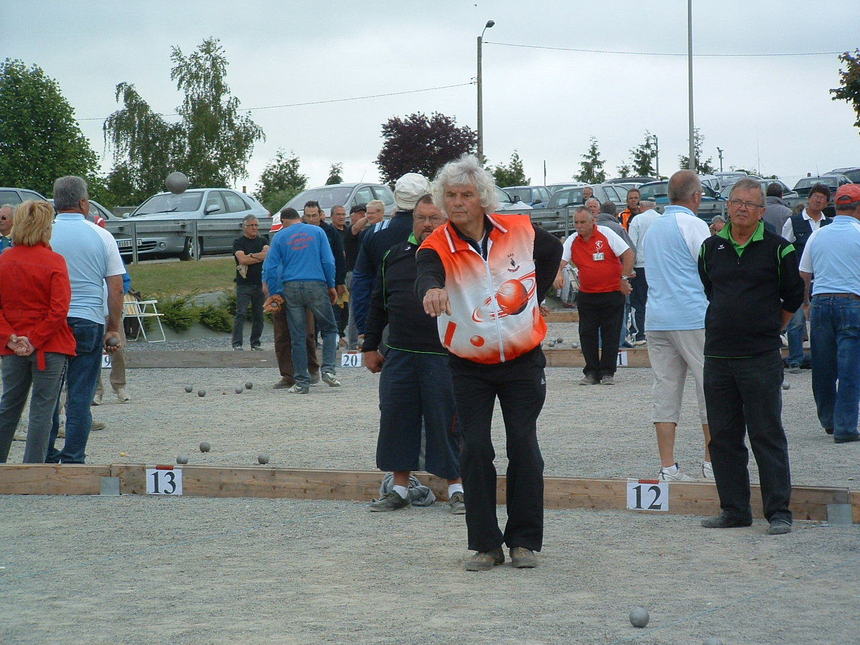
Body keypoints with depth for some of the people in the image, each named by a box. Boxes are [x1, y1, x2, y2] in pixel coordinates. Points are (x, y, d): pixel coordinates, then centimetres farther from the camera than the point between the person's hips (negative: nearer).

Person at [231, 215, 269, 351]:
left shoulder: (263, 240, 14)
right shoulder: (238, 242, 2)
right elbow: (242, 259, -13)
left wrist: (251, 256, -11)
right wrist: (260, 257, -5)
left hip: (260, 283, 4)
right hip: (244, 283, -4)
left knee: (258, 315, 5)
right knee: (240, 314, -9)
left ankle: (255, 343, 13)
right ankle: (237, 344, -10)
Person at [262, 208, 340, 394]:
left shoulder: (280, 237, 8)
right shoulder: (317, 232, 7)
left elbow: (270, 267, 4)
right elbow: (328, 261, 2)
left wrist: (275, 293, 9)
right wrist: (331, 286, 10)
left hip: (291, 288, 1)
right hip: (316, 285, -1)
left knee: (298, 337, 4)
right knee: (329, 329, 12)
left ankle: (301, 382, 4)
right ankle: (328, 368, -6)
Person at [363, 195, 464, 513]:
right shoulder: (395, 256, 12)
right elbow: (378, 304, 18)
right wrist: (370, 347, 15)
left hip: (445, 357, -4)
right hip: (399, 356, 4)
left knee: (446, 422, 0)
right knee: (396, 420, 6)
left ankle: (456, 489, 12)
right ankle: (399, 489, 16)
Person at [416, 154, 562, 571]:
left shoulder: (520, 232, -6)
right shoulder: (438, 246, -13)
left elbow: (553, 251, 17)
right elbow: (427, 272, -37)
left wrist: (534, 297, 9)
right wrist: (431, 289, -60)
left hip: (522, 361, 1)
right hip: (470, 368, -1)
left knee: (524, 449, 1)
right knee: (475, 450, -3)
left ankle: (524, 541, 11)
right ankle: (485, 544, 5)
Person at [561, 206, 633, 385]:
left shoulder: (606, 234, -7)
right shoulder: (572, 241, 2)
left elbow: (628, 254, -8)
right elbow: (561, 261, -5)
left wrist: (624, 279, -11)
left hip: (613, 292, -3)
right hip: (586, 295, 3)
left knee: (611, 334, 2)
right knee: (587, 334, 1)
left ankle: (608, 372, 9)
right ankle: (591, 372, 9)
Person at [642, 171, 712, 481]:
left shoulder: (652, 228, 17)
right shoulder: (693, 225, -6)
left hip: (656, 320, 7)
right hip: (694, 319, -7)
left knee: (665, 391, 5)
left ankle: (667, 466, 2)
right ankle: (712, 461, 3)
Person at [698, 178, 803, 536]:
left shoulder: (777, 249, -2)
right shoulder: (711, 247, 10)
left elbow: (793, 298, 7)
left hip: (761, 358, -4)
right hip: (717, 356, 5)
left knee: (767, 435, -4)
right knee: (723, 436, 8)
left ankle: (778, 511, 0)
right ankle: (734, 509, 16)